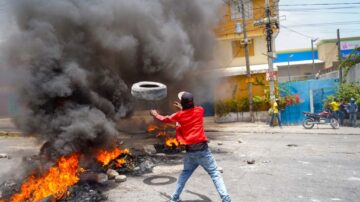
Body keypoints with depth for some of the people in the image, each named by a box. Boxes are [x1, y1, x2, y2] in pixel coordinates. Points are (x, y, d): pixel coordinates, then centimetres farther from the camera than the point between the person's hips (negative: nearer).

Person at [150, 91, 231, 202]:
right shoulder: (199, 110, 4)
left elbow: (165, 119, 22)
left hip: (190, 151, 2)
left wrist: (156, 114, 41)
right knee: (215, 174, 2)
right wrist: (182, 109, 38)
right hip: (202, 149, -2)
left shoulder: (179, 115, 4)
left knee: (185, 173, 22)